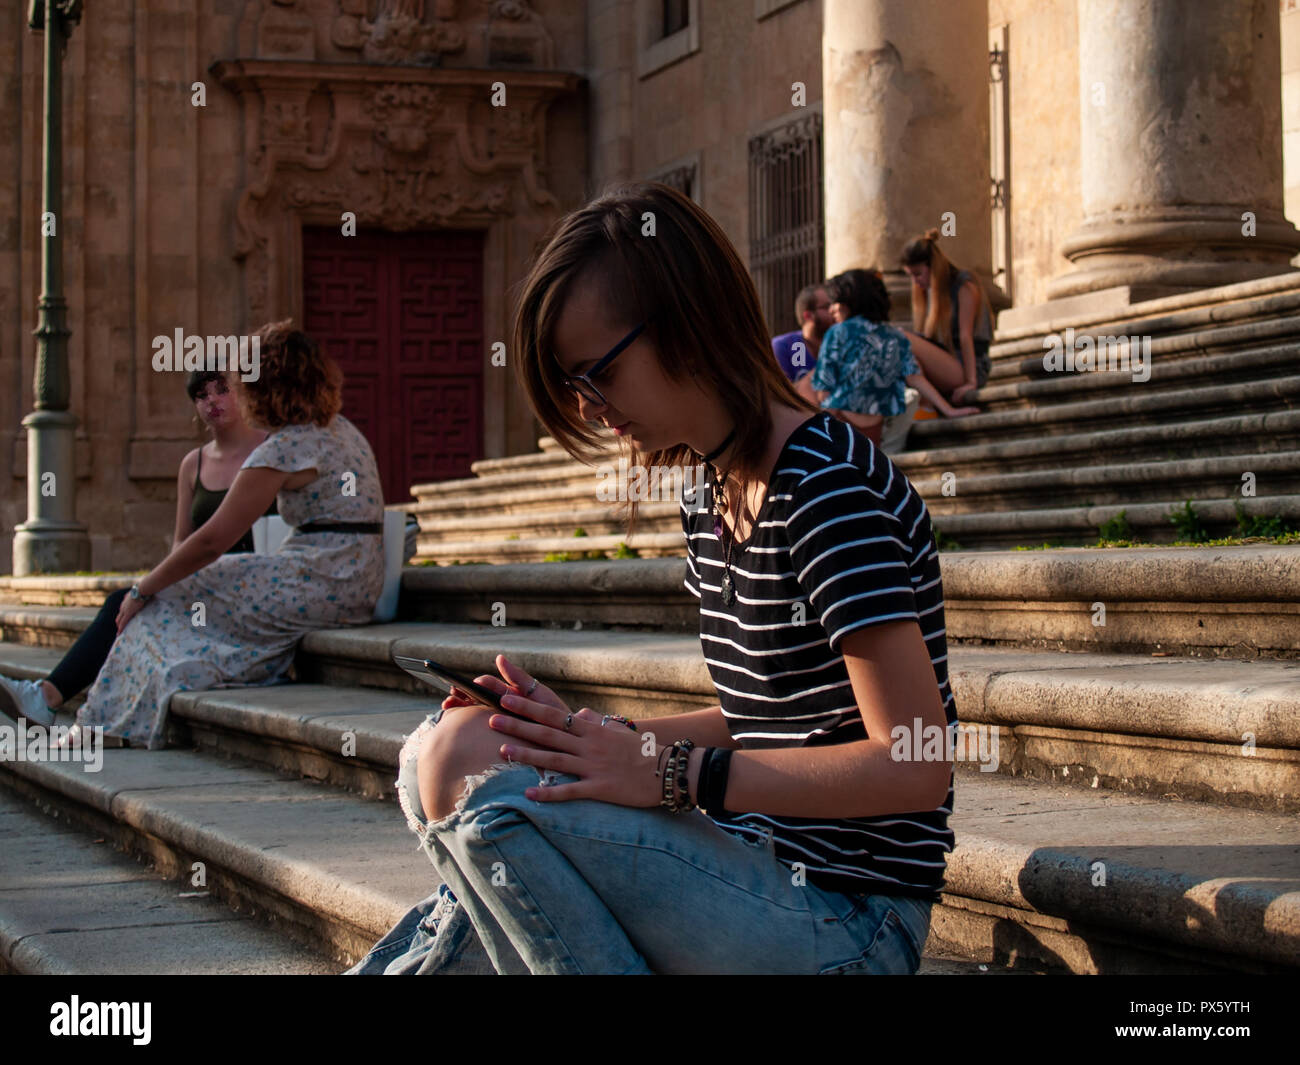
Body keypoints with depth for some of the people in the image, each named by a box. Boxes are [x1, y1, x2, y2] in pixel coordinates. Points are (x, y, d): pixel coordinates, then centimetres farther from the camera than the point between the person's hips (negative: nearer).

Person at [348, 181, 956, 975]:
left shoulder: (825, 483, -17)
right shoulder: (711, 501, 12)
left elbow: (914, 767, -22)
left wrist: (671, 772, -22)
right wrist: (598, 738, 2)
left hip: (848, 926, -10)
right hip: (767, 881, 10)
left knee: (463, 760, -24)